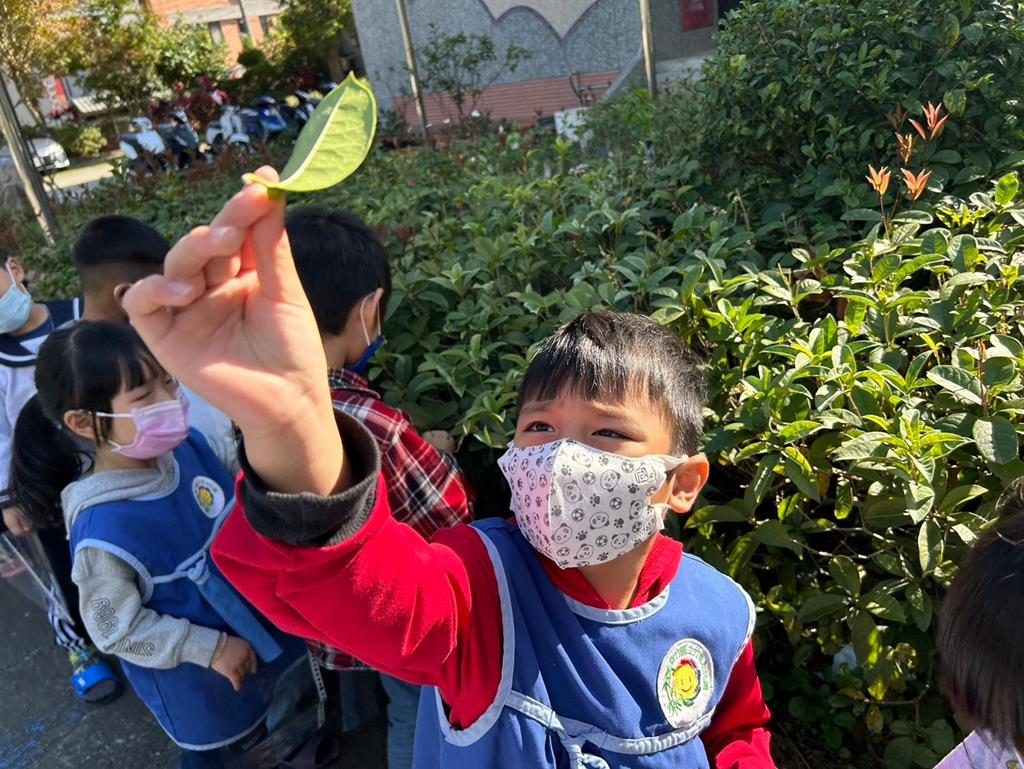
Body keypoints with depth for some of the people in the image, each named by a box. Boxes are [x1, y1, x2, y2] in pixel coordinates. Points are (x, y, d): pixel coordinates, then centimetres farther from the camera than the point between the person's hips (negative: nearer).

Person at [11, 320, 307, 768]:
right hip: (193, 673, -5)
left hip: (249, 622, 6)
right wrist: (210, 649, -18)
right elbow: (115, 628, -22)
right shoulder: (105, 529, -36)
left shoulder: (187, 445, -18)